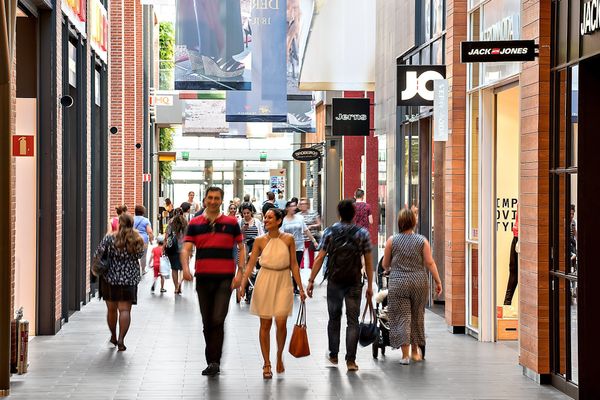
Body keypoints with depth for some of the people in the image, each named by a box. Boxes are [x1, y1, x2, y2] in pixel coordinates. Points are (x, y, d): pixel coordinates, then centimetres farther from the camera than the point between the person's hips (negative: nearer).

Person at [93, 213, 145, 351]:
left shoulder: (110, 238, -9)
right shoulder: (137, 240, -3)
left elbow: (97, 255, -10)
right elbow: (139, 255, 10)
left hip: (110, 278, 0)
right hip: (129, 279, 0)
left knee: (111, 309, 15)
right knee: (125, 310, -1)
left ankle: (113, 337, 30)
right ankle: (121, 340, -12)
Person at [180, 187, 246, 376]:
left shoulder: (231, 223, 4)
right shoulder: (195, 224, 7)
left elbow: (241, 248, 8)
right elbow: (186, 249, -1)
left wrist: (239, 273, -4)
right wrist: (186, 268, -19)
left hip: (225, 279, -2)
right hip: (203, 278, 3)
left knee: (218, 320, -14)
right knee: (207, 322, 10)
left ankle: (214, 361, -11)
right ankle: (212, 361, 21)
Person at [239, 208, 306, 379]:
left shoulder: (288, 239, 0)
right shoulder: (260, 241, 0)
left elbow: (294, 265, 5)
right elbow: (250, 264, 0)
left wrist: (300, 288, 3)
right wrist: (242, 285, -10)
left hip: (283, 283, 0)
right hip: (264, 282, 1)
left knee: (281, 322, -11)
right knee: (265, 324, 3)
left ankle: (279, 356, 16)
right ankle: (267, 364, 12)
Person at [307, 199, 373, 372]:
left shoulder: (329, 232, -2)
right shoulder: (362, 233, -2)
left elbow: (320, 258, -5)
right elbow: (368, 262, -2)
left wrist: (311, 280, -1)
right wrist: (370, 285, 5)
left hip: (334, 282, 1)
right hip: (354, 283, -1)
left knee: (334, 318, 16)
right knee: (352, 321, 2)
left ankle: (333, 355, 24)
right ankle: (350, 360, -2)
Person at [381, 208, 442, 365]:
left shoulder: (392, 240, -1)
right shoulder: (422, 241, 0)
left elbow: (385, 264, 7)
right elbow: (429, 262, -4)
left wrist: (389, 270, 29)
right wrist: (438, 281, 2)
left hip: (398, 283, -1)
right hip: (419, 281, 2)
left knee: (402, 317, 0)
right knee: (417, 317, 15)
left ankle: (405, 354, -6)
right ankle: (415, 351, 26)